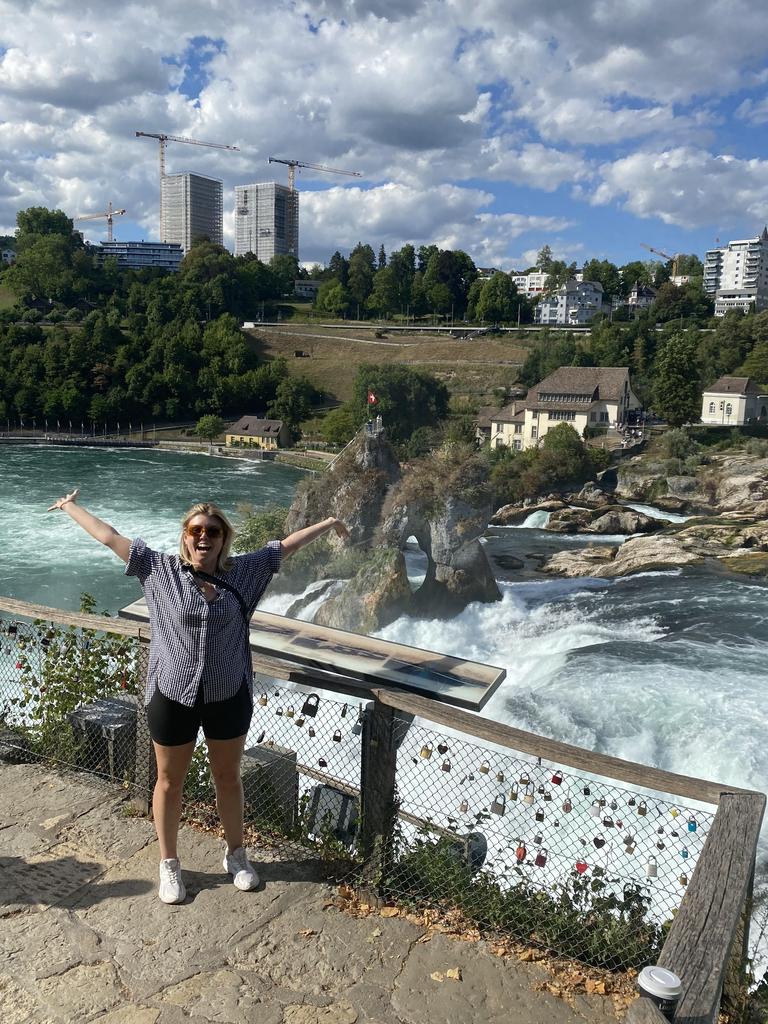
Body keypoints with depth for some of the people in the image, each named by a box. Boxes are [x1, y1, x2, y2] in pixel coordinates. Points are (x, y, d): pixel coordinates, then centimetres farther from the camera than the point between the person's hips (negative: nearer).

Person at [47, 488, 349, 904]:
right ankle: (168, 863, 36)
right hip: (172, 696, -1)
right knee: (169, 782, 15)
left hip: (229, 696, 1)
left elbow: (287, 544, 4)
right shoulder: (160, 570, -8)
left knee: (228, 777, 18)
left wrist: (328, 522, 12)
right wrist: (70, 507, 7)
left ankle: (236, 853, 40)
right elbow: (109, 536, -1)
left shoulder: (243, 571, -5)